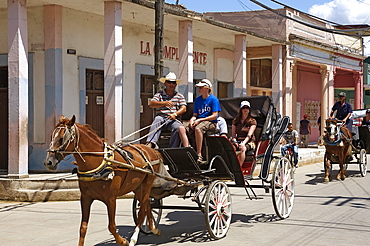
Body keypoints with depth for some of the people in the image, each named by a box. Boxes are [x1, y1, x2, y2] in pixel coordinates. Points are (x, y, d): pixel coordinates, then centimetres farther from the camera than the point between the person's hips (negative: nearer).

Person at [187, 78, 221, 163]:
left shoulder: (214, 99, -1)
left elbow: (214, 116, -9)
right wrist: (192, 120, -7)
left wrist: (200, 120, -14)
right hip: (198, 121, 6)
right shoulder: (197, 100, 18)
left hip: (210, 122, -6)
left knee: (198, 128, -38)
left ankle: (199, 155, -40)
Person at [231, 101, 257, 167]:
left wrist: (243, 143, -25)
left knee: (242, 148, -39)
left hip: (249, 142, -3)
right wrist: (235, 142, -13)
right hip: (238, 141, 3)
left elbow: (249, 135, -8)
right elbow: (233, 135, 9)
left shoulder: (252, 121, 5)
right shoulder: (236, 121, 15)